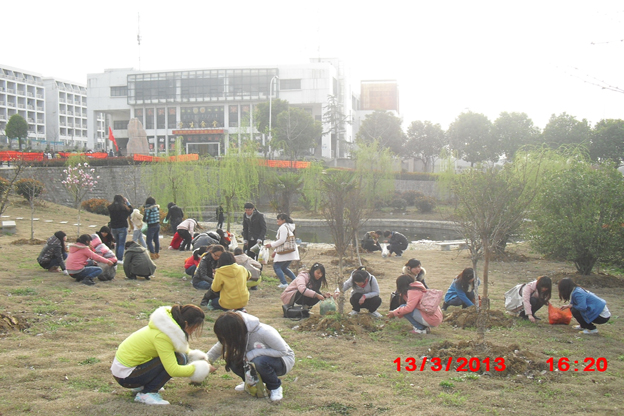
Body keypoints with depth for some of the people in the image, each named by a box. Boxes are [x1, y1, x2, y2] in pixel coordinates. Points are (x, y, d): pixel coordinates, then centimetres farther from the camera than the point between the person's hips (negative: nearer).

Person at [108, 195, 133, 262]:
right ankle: (120, 259, -8)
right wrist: (127, 202, 17)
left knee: (117, 243, 19)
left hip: (113, 228, 4)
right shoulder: (124, 207, -12)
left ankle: (116, 258, 21)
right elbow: (131, 209, 6)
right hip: (122, 227, -4)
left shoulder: (110, 208, -3)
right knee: (122, 244, -2)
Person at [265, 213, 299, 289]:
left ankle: (284, 283, -14)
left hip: (286, 252, -10)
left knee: (276, 266, -7)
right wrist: (276, 251, 25)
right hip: (290, 252, 10)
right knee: (283, 267, 19)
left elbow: (282, 240, -19)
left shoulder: (283, 227, -10)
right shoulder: (288, 227, 22)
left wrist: (271, 245, -9)